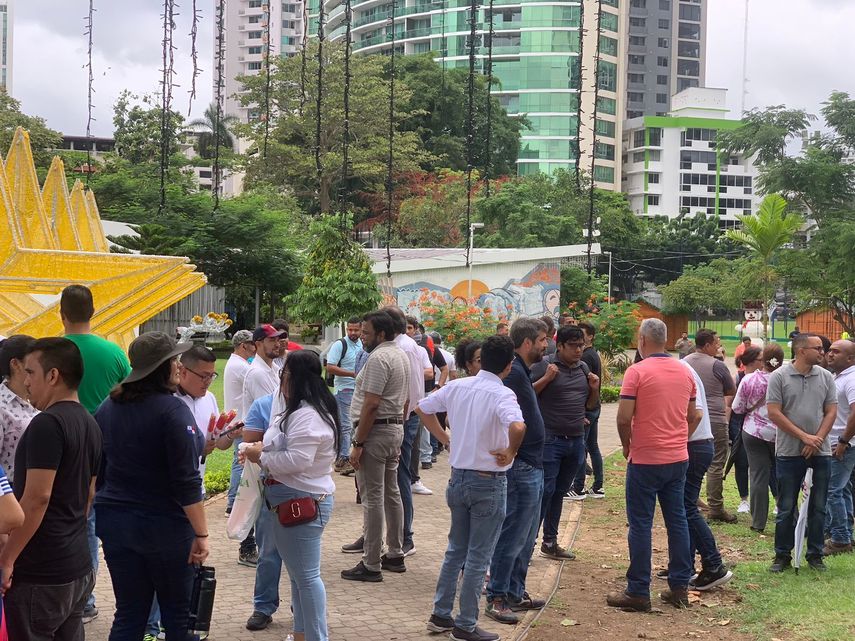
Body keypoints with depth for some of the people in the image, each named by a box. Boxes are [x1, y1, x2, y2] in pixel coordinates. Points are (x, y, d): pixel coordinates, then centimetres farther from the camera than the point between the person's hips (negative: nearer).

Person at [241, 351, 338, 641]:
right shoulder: (302, 410, 14)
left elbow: (297, 460, -29)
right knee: (298, 572, 20)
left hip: (303, 502, -12)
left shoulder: (307, 415, -21)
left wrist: (261, 456, -15)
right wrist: (264, 450, 2)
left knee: (306, 575, -5)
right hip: (296, 500, 12)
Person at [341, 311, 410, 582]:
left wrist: (358, 443, -20)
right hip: (396, 428, 10)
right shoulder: (402, 356, 14)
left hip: (376, 431, -10)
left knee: (372, 498, -6)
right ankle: (395, 555, 25)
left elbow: (371, 405, -22)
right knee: (392, 493, 17)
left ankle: (371, 565, -3)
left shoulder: (378, 358, -18)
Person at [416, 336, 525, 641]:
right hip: (489, 482, -6)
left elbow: (422, 408, 11)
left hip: (458, 477, 6)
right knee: (478, 558, 5)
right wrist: (509, 452, -20)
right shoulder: (502, 394, -19)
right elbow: (517, 427, -37)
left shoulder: (457, 386, 1)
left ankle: (441, 615, 26)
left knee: (455, 550, 20)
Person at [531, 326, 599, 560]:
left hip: (576, 441, 6)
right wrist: (546, 379, -20)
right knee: (545, 490, -8)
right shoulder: (544, 365, -7)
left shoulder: (584, 368, 13)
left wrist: (595, 389, 2)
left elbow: (590, 404, 22)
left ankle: (550, 542, 23)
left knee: (559, 492, 14)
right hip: (550, 440, -6)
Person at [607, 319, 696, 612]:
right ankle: (679, 588, 16)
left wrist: (627, 446, 0)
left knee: (641, 524, 0)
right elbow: (692, 416, 13)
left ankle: (638, 592, 3)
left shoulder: (637, 371, -12)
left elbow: (624, 417, -16)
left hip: (645, 460, -6)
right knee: (677, 521, 12)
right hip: (678, 458, 6)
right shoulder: (684, 372, 7)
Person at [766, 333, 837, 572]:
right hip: (789, 452, -3)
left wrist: (817, 439, -9)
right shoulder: (779, 377, -5)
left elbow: (831, 412, 5)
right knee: (786, 508, 5)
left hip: (820, 453, 3)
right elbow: (774, 413, -9)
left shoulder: (826, 377, 5)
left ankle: (815, 555, 19)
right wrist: (804, 437, -13)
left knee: (818, 507, 8)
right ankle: (782, 555, 15)